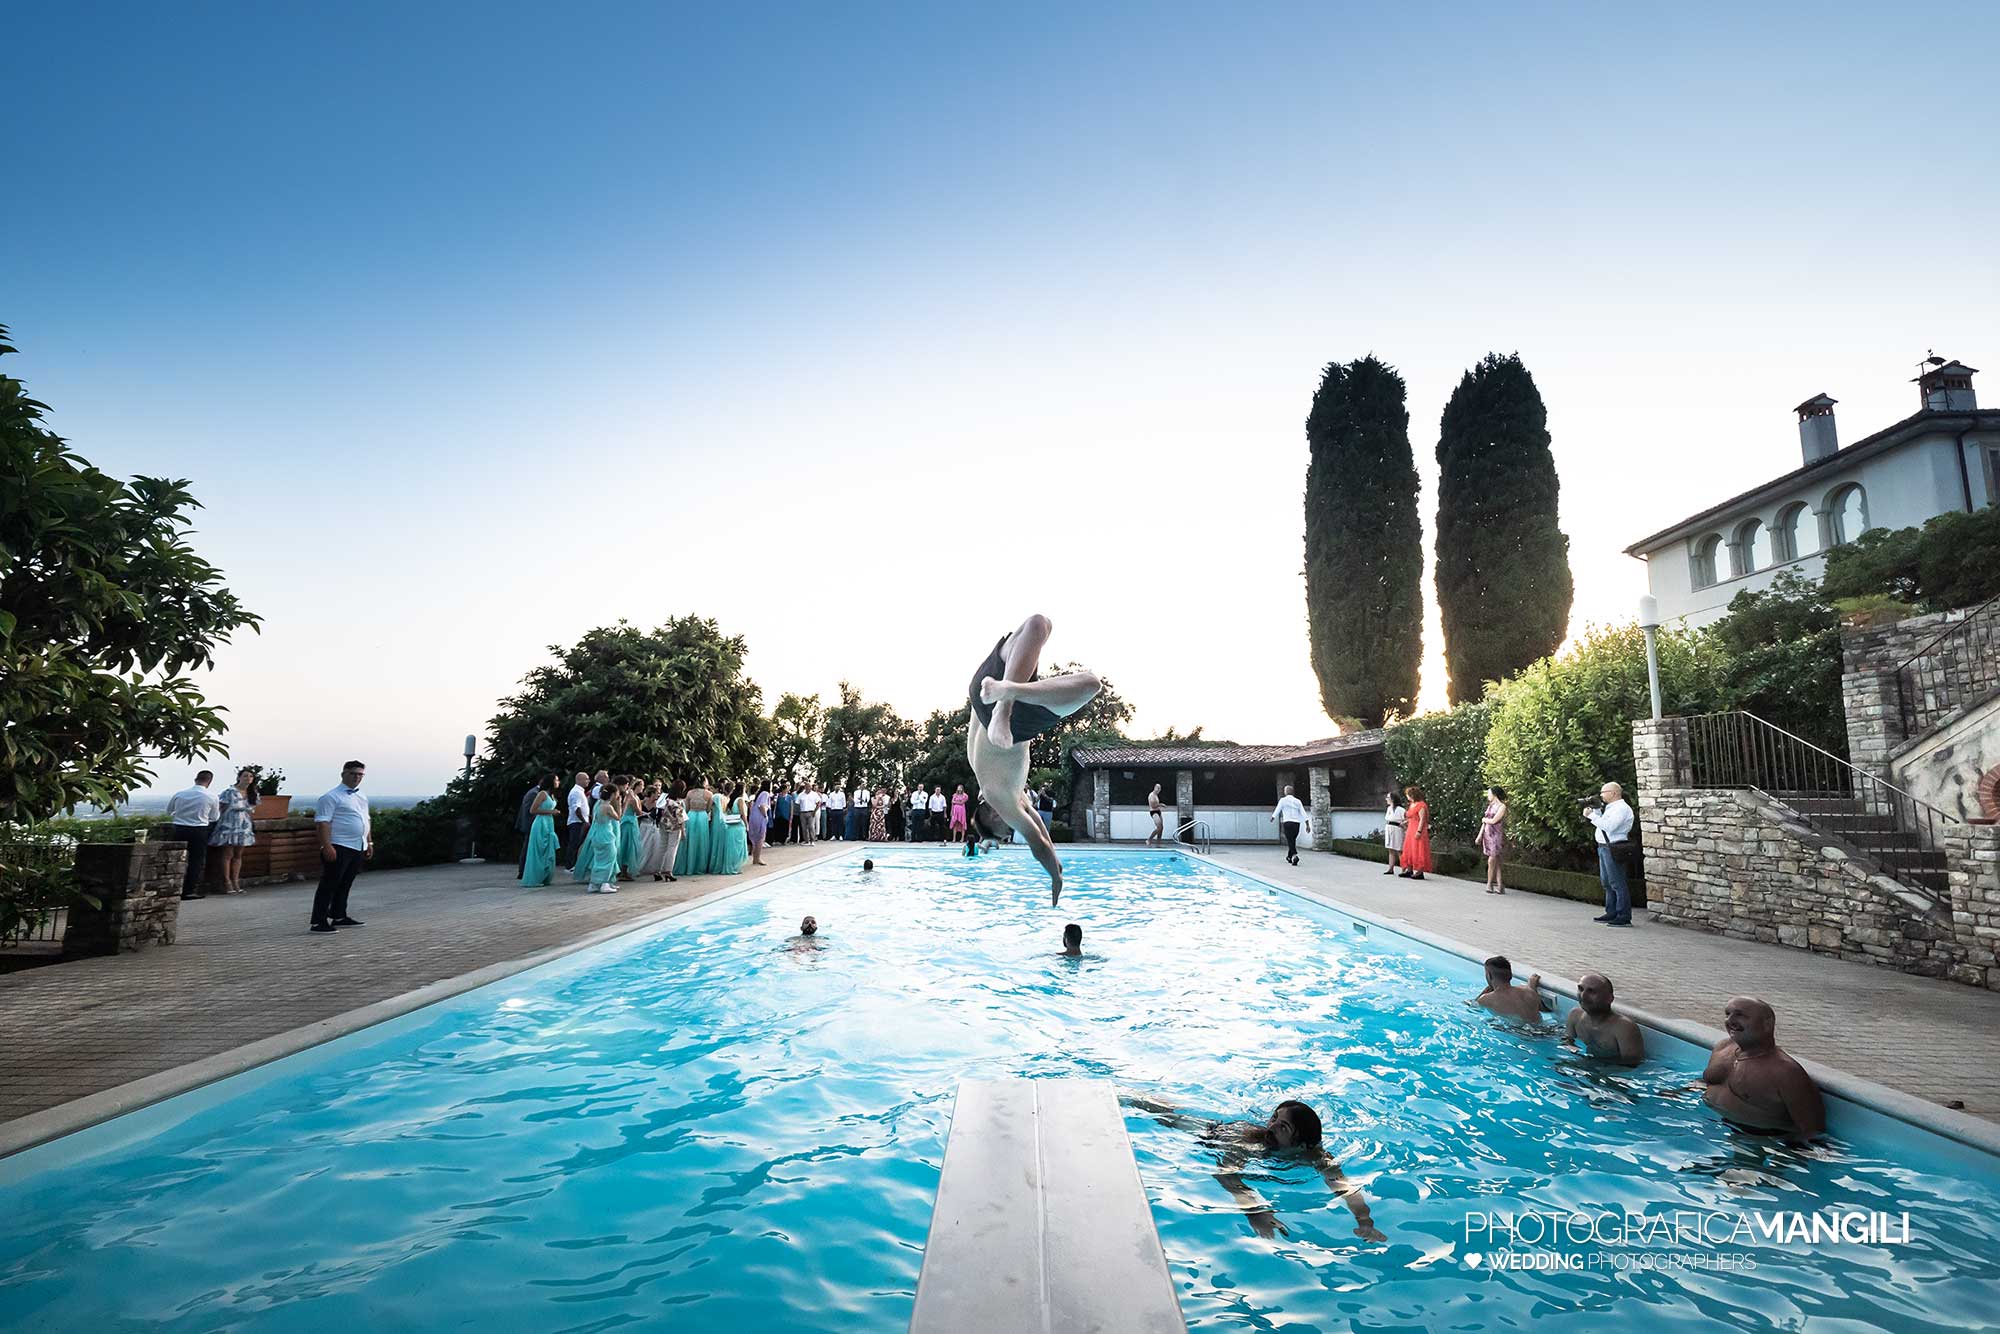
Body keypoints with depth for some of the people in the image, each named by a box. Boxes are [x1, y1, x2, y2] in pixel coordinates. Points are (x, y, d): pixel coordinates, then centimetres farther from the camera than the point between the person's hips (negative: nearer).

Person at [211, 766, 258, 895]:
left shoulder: (252, 794, 9)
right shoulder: (229, 792, -9)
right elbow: (220, 809, -8)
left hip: (244, 828, 5)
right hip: (229, 827, -5)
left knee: (238, 855, 8)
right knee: (228, 855, -2)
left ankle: (235, 882, 11)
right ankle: (227, 882, 2)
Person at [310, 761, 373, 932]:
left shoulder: (361, 796, 17)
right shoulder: (332, 796, -9)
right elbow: (322, 822, -16)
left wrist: (369, 842, 20)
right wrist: (327, 846, -23)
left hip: (358, 847, 8)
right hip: (339, 847, -8)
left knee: (345, 885, 15)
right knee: (329, 884, -5)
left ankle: (339, 917, 24)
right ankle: (318, 922, -1)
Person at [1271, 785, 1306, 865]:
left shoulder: (1283, 800, -1)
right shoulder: (1297, 801, 9)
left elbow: (1277, 811, 2)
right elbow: (1303, 813, 4)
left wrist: (1272, 818, 21)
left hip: (1288, 823, -4)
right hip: (1297, 823, 4)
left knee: (1290, 841, -6)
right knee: (1293, 840, 17)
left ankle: (1295, 856, -27)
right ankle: (1289, 857, 31)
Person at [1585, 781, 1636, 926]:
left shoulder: (1622, 808, -13)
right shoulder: (1609, 807, 18)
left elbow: (1608, 826, -23)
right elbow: (1601, 822, 19)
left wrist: (1591, 815, -18)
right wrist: (1595, 810, 9)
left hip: (1614, 849, -10)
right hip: (1604, 848, 10)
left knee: (1617, 883, -7)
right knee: (1606, 882, 15)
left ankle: (1624, 917, -3)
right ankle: (1611, 914, 22)